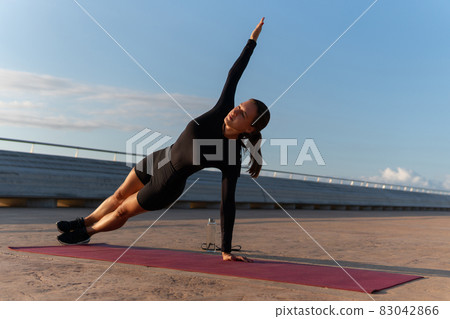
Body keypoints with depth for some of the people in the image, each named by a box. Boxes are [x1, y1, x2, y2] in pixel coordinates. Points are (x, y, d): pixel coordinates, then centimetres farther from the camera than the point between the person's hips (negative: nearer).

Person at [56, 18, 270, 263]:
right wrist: (252, 40, -4)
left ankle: (86, 232, 47)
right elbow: (234, 74, -9)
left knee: (122, 212, 15)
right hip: (158, 160, 4)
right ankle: (82, 222, 53)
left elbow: (227, 204, -25)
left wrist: (226, 251, -24)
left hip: (166, 185, -4)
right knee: (119, 195, 25)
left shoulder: (231, 160, -29)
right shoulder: (223, 110, -20)